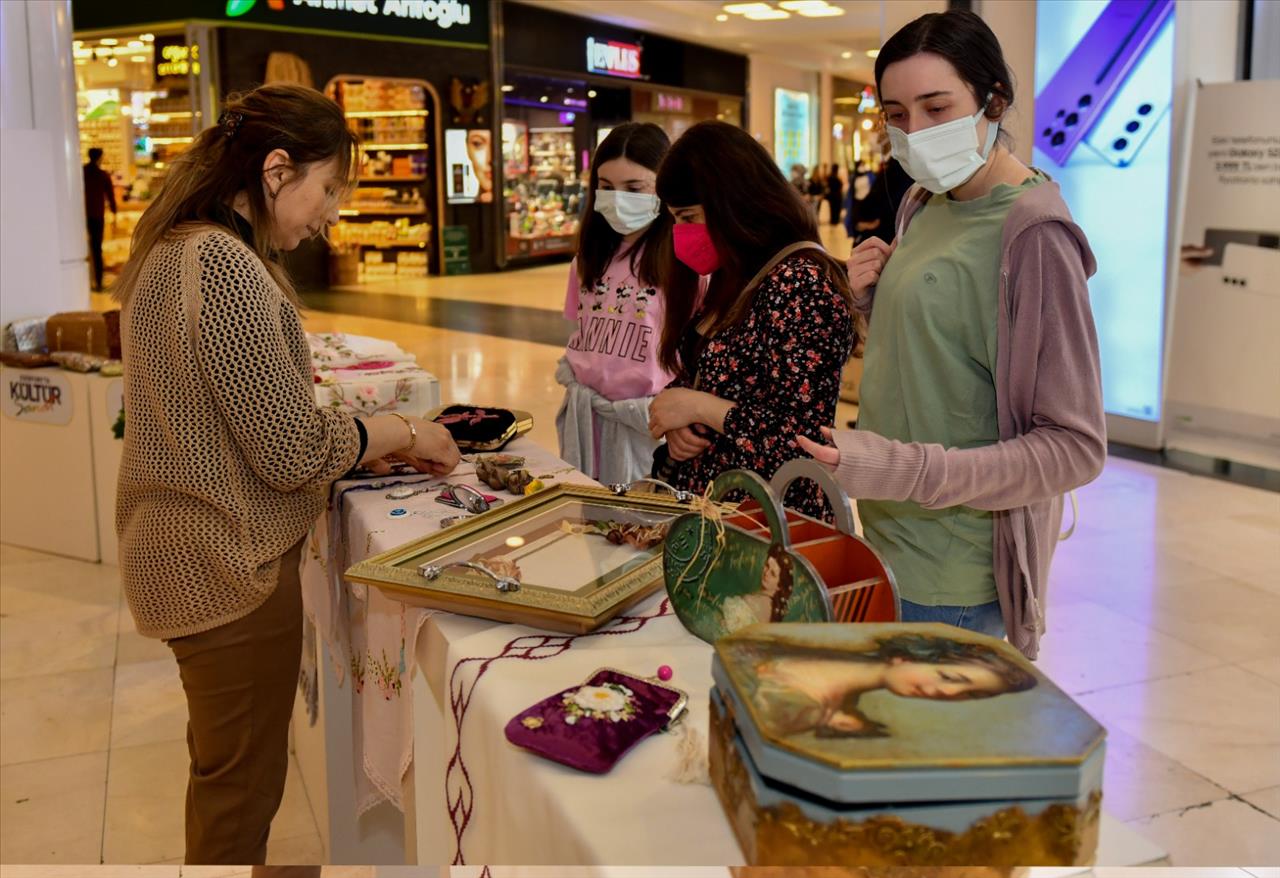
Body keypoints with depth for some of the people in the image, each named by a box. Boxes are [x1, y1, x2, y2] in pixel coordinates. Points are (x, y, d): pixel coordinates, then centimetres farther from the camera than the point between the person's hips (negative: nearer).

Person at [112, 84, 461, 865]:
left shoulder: (174, 249, 8)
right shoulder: (226, 265, -23)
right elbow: (294, 452, -22)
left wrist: (364, 440, 9)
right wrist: (406, 435, -7)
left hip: (185, 554, 10)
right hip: (231, 567, -10)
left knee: (224, 771, 25)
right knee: (243, 787, 7)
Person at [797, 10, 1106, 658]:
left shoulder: (1032, 234, -17)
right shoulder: (925, 205, 7)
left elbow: (1074, 446, -18)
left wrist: (908, 471, -28)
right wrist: (874, 298, -2)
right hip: (889, 549, 7)